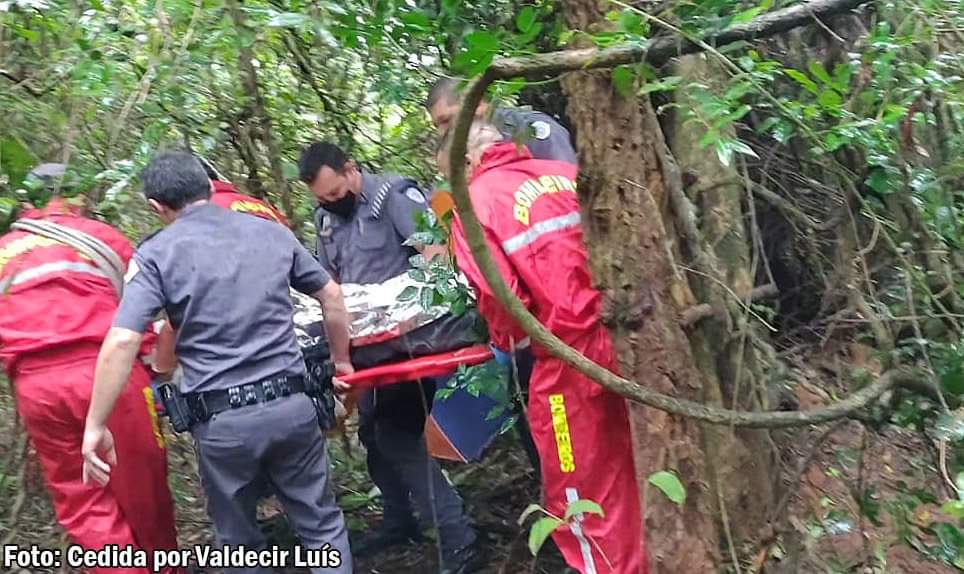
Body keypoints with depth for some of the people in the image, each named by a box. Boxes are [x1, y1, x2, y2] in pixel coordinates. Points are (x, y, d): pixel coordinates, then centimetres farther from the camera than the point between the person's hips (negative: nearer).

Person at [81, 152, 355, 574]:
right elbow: (331, 295, 13)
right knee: (321, 524, 18)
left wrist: (95, 427, -7)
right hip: (291, 404, 2)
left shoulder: (156, 254, -3)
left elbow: (121, 342, -14)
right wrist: (341, 360, 25)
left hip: (222, 420, -2)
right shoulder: (271, 232, 8)